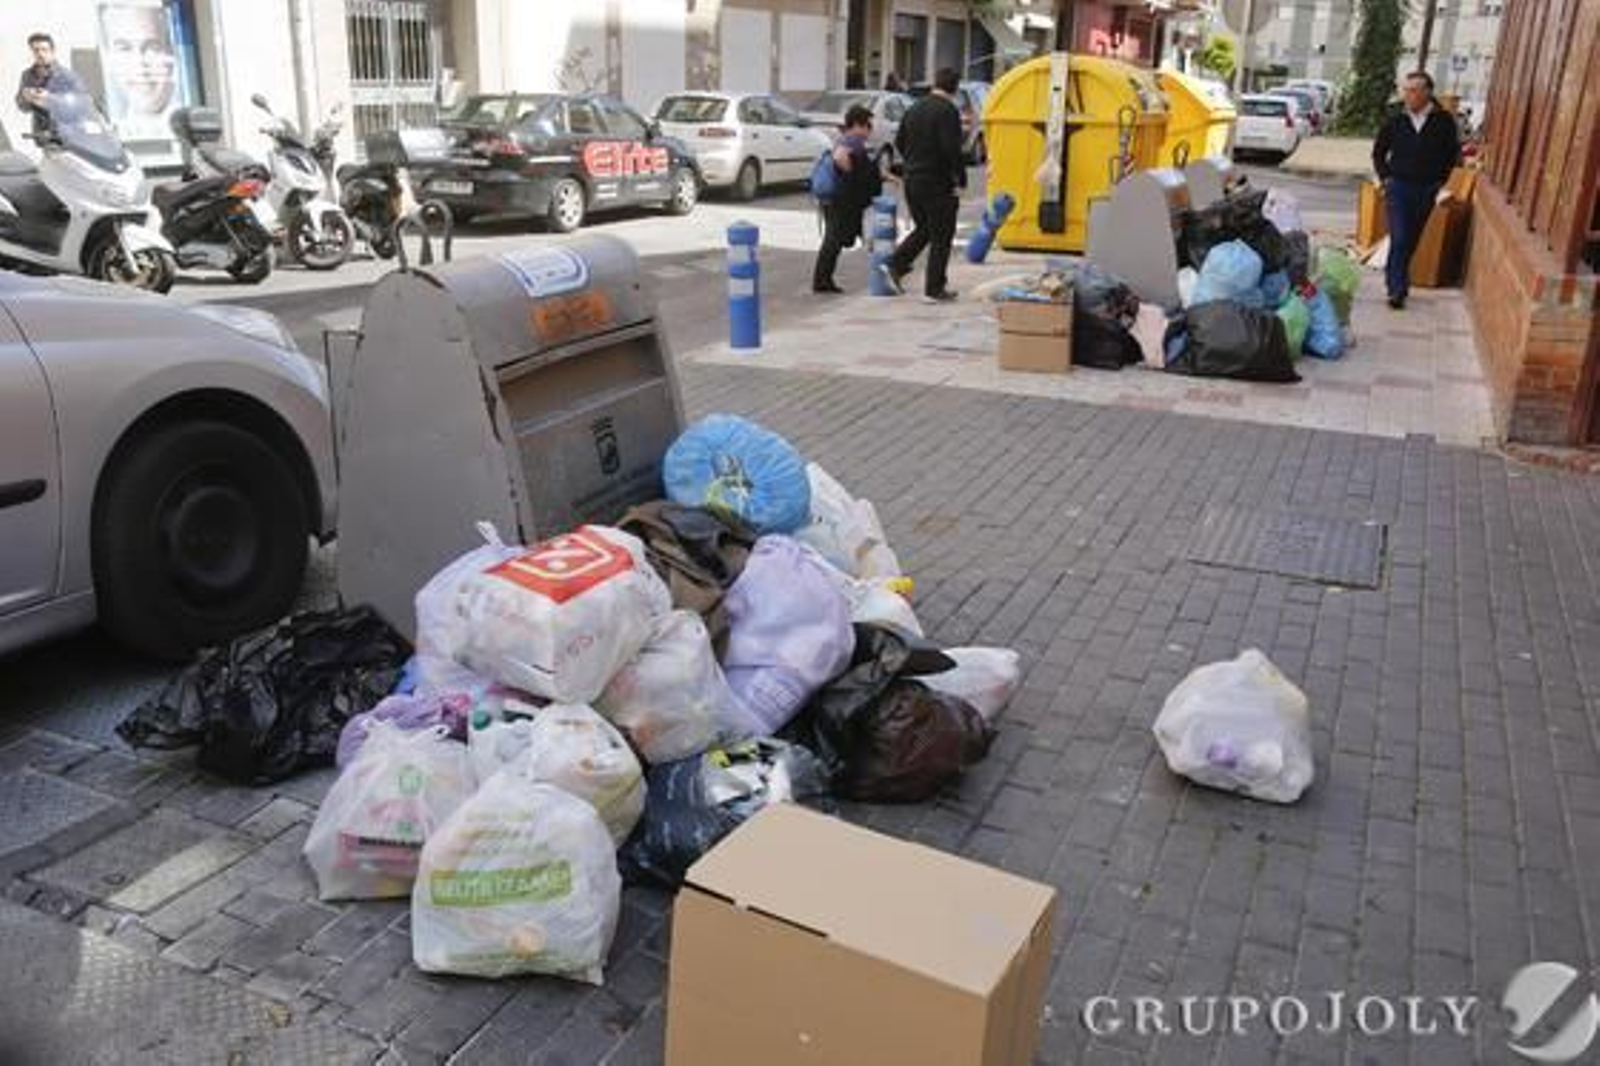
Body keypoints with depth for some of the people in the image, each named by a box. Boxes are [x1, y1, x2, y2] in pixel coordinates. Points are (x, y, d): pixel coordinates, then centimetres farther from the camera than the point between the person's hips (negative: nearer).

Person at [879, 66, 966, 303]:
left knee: (923, 229, 23)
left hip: (912, 180, 7)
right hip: (938, 183, -7)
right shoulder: (948, 111, -14)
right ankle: (934, 289, 4)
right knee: (941, 237, 2)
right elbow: (952, 150, -21)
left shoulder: (914, 109, 10)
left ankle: (895, 266, 10)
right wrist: (960, 180, -14)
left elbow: (899, 143, 17)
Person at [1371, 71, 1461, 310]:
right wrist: (1385, 177, 4)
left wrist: (1438, 180, 3)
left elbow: (1453, 154, 8)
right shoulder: (1396, 120, -1)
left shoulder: (1443, 121, -3)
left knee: (1411, 241, 10)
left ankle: (1395, 280, 24)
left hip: (1426, 191, 1)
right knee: (1399, 239, -10)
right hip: (1398, 187, -1)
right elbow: (1378, 152, 12)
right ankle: (1397, 290, -9)